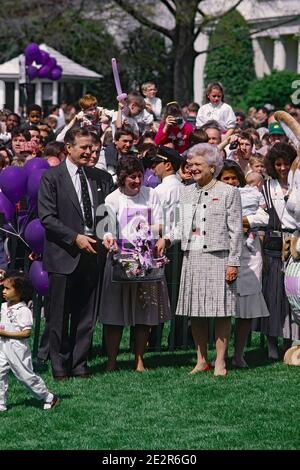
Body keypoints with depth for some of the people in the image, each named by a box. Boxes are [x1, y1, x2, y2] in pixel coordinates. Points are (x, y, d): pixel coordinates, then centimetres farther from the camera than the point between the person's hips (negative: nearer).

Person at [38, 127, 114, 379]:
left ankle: (79, 363, 14)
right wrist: (76, 238, -15)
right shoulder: (51, 177, -2)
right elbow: (47, 217, -8)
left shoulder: (101, 178, 11)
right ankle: (60, 365, 10)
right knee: (60, 315, 1)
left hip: (92, 253, 4)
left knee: (86, 315, 6)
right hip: (63, 255, -4)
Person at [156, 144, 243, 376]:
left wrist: (233, 262, -8)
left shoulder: (228, 193, 0)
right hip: (192, 258, 5)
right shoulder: (187, 192, 14)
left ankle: (220, 362, 2)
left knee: (221, 312, -4)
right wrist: (167, 239, 2)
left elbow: (236, 230, -2)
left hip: (218, 258, -5)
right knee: (195, 312, 5)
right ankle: (202, 360, 14)